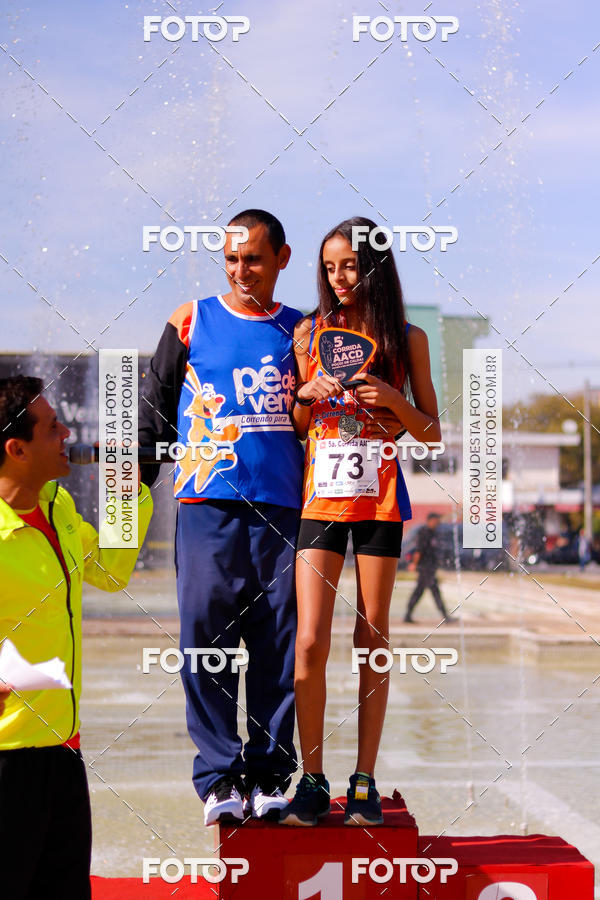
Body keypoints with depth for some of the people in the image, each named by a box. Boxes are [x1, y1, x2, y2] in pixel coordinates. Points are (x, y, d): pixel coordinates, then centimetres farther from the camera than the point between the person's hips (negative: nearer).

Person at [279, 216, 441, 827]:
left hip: (380, 500, -1)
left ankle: (364, 783, 10)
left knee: (372, 641, 3)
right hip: (321, 498, 1)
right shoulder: (309, 333, 8)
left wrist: (392, 399, -11)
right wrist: (307, 396, -5)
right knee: (310, 642, -7)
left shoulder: (406, 340, 4)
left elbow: (432, 433, 6)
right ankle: (311, 781, 4)